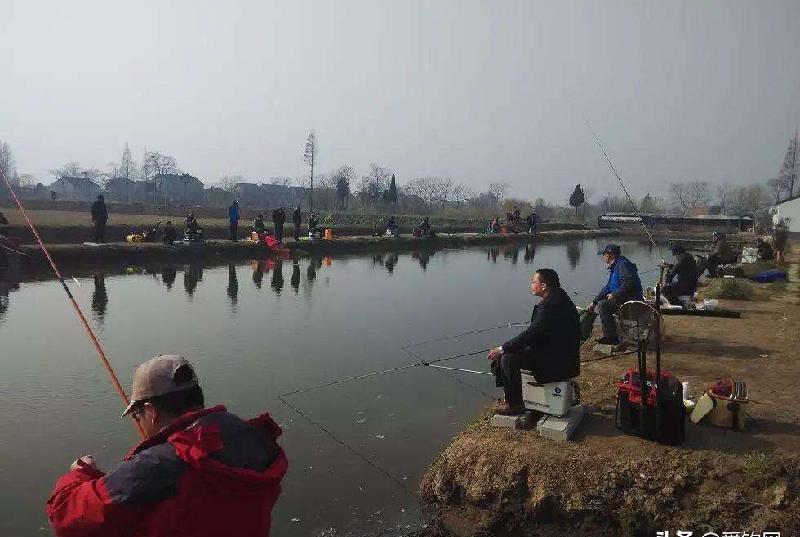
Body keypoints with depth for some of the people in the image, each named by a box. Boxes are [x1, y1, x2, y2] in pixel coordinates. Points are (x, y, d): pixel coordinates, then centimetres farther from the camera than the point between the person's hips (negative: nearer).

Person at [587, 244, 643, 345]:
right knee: (600, 302, 19)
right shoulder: (615, 267, 19)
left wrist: (614, 295, -21)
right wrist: (593, 302, 18)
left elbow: (629, 283, -30)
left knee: (603, 305, -21)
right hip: (624, 299, 11)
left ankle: (612, 337, -16)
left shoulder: (622, 265, -14)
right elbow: (607, 288, 22)